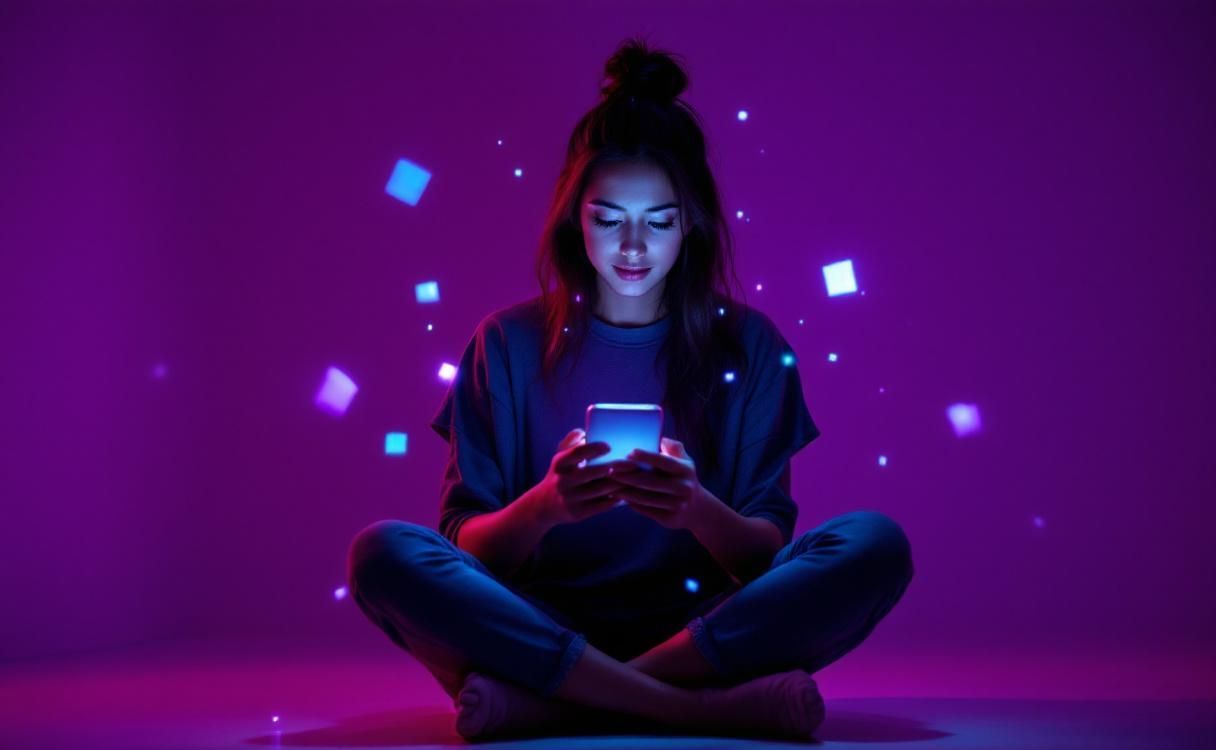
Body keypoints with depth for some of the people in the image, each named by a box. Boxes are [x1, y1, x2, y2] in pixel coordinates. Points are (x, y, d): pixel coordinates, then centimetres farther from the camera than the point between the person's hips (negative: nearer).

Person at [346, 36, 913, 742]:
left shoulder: (748, 346, 7)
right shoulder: (509, 345, 5)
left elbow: (767, 552, 0)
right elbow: (467, 547, -1)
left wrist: (698, 511, -23)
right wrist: (543, 507, -23)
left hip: (700, 629, 1)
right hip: (543, 626, 0)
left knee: (876, 544, -25)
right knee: (383, 553, -27)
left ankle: (552, 704, -27)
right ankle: (710, 708, -28)